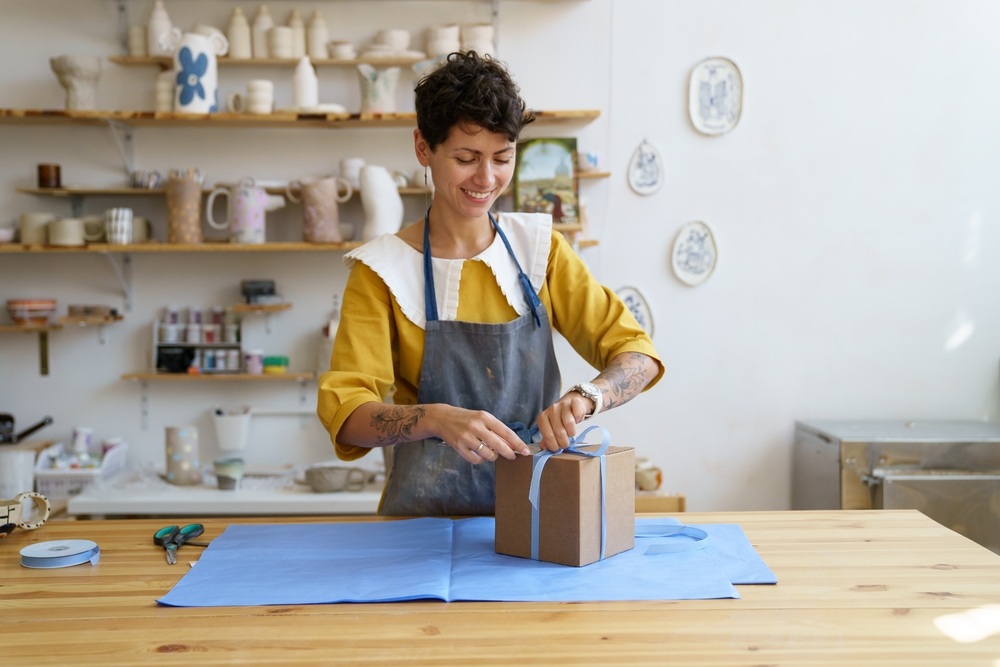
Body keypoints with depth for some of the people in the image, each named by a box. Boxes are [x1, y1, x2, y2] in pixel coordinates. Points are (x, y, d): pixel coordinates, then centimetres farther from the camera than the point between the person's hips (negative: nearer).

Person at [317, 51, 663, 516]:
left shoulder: (538, 247, 6)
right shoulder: (383, 269, -3)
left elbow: (638, 353, 1)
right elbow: (345, 413, -12)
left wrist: (585, 398, -20)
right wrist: (436, 418, -31)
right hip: (431, 513, -1)